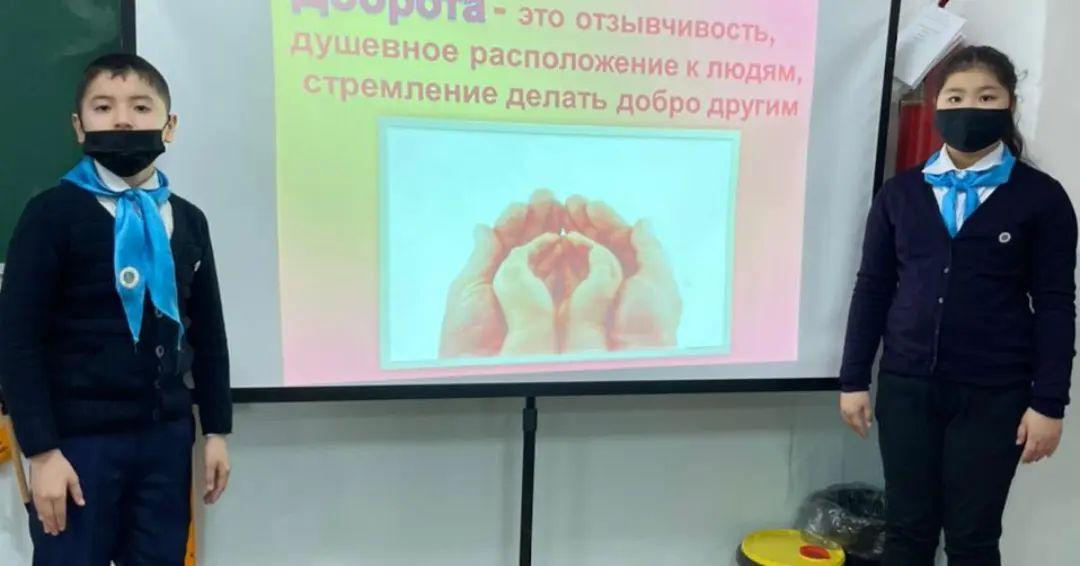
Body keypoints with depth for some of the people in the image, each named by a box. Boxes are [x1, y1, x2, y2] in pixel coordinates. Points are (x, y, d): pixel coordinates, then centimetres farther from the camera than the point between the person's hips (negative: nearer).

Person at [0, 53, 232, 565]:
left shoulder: (188, 220, 9)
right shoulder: (52, 214, -6)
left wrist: (216, 430, 11)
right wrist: (41, 450, -11)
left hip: (167, 433, 5)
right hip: (79, 437, -4)